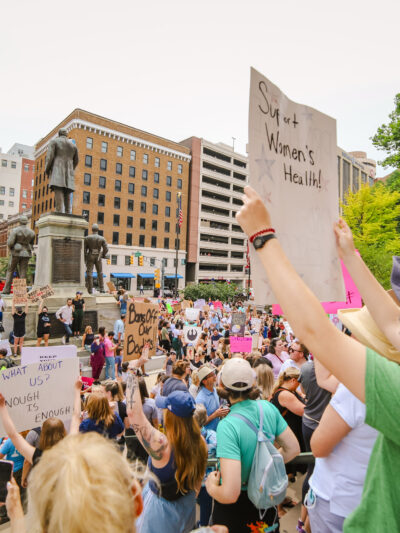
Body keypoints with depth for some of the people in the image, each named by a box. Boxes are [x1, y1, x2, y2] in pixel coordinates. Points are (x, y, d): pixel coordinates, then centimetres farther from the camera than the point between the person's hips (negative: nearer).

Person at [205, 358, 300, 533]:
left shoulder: (227, 425, -31)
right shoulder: (268, 407, -13)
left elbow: (230, 494, -33)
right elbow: (293, 449, -1)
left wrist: (211, 487, -13)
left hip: (236, 509, -4)